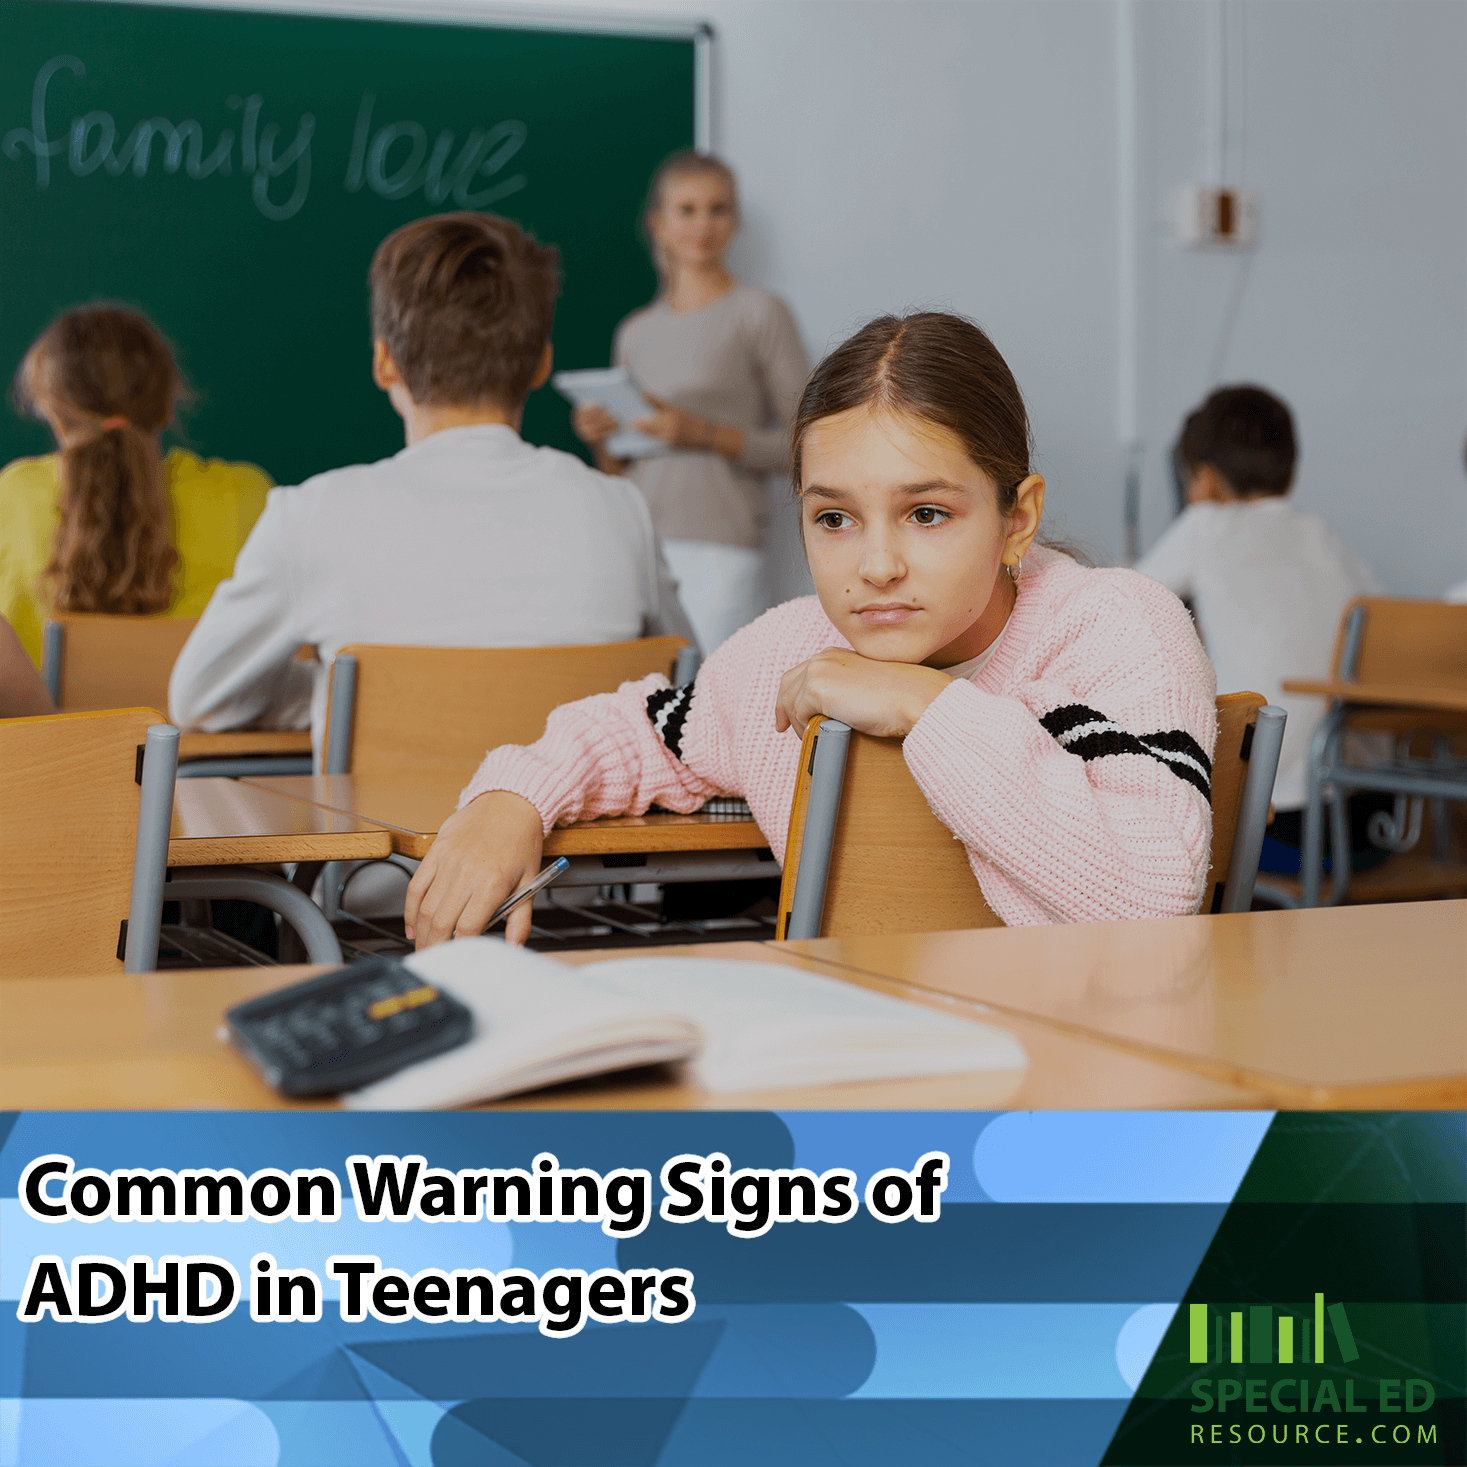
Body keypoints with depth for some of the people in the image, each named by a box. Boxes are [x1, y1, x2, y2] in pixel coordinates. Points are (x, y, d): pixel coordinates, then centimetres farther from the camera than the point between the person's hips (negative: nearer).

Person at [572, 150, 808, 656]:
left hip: (720, 550, -4)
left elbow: (802, 441, -3)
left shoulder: (760, 313, 3)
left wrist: (706, 434, -12)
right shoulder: (635, 332, 18)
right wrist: (600, 440, 1)